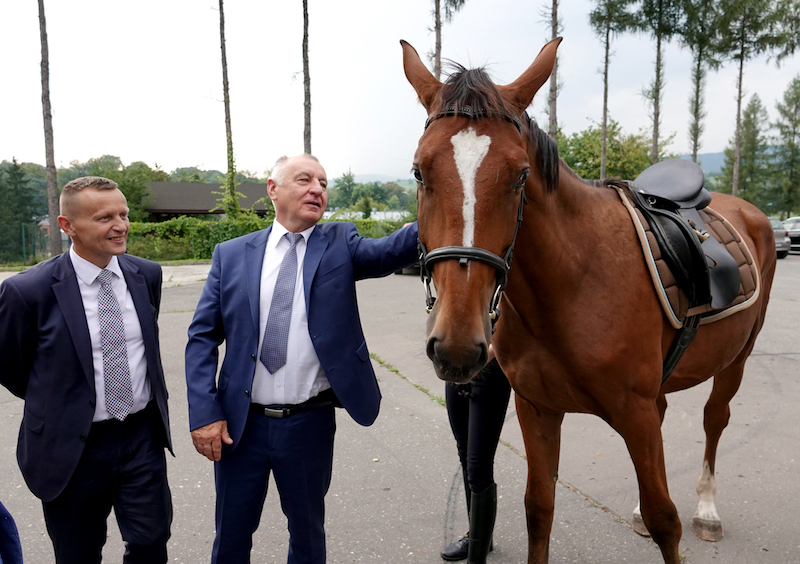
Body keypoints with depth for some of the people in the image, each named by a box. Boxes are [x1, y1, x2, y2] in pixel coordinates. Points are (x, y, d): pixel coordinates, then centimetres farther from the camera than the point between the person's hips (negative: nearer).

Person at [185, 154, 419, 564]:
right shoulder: (231, 255, 0)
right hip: (239, 423, 1)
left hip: (310, 423, 0)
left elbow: (391, 251, -20)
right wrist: (204, 414, -9)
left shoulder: (339, 245, 0)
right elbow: (202, 337, -1)